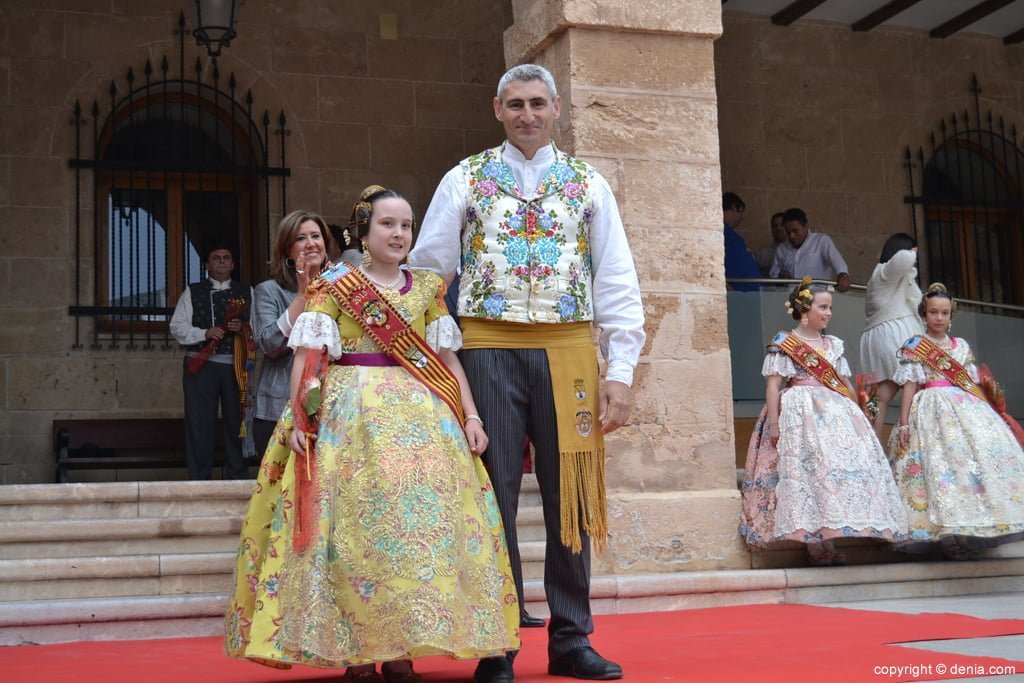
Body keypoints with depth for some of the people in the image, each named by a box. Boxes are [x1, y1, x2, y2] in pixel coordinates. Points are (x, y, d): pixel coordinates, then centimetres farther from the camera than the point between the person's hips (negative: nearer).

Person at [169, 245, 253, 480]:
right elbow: (177, 327, 2)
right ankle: (199, 479, 5)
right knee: (200, 425, -1)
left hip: (237, 365, 1)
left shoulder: (247, 292, 13)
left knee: (237, 422, 5)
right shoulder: (192, 292, 9)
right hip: (201, 364, -1)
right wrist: (205, 333, -12)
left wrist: (244, 328, -12)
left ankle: (237, 477, 14)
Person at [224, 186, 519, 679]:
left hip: (420, 415, 3)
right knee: (353, 520, -7)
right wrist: (297, 417, -14)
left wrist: (471, 417, 3)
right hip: (349, 413, -3)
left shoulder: (427, 288, 14)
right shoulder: (333, 285, 5)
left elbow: (448, 357, 12)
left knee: (419, 517, -5)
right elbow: (309, 354, -3)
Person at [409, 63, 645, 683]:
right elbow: (427, 269, 7)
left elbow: (617, 282, 6)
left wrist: (620, 370, -2)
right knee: (496, 493, 1)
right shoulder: (465, 179, 8)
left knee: (570, 492, 4)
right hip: (489, 348, -1)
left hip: (568, 350, 1)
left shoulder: (588, 184, 10)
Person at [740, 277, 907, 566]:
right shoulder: (784, 344, 1)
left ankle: (833, 542, -2)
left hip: (835, 411, 6)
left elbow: (846, 384, 22)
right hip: (800, 412, -6)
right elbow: (773, 385, -4)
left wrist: (857, 415, 13)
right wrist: (774, 423, -13)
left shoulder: (833, 344, 19)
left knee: (846, 464, -5)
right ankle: (816, 547, -15)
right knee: (810, 469, -16)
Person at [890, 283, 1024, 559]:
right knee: (942, 461, -21)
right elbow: (909, 386, 2)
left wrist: (987, 412, 11)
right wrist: (903, 423, -6)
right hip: (931, 410, -4)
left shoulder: (962, 346, 19)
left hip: (965, 408, 5)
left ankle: (973, 535, -14)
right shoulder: (914, 347, 8)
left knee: (986, 453, -13)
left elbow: (973, 384, 19)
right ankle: (952, 535, -25)